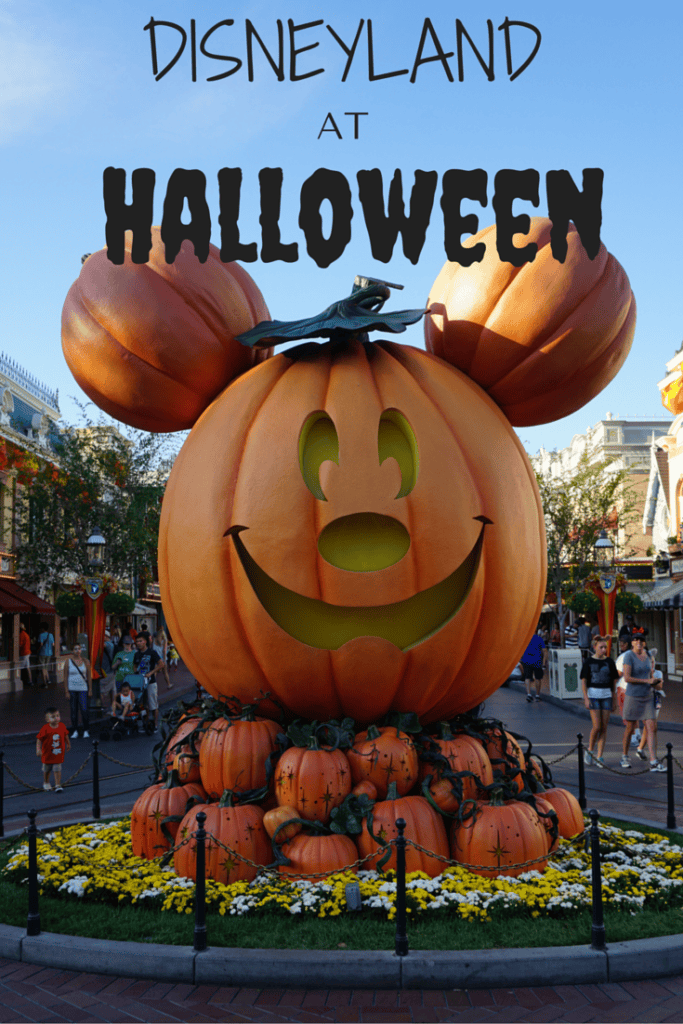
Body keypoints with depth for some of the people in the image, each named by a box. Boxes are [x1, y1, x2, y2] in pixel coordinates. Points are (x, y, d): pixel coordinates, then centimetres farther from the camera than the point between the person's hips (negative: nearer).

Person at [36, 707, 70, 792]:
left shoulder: (62, 726, -9)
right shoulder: (45, 729, -21)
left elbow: (66, 735, 9)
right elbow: (39, 739, -17)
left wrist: (68, 744, 20)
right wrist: (38, 749, -26)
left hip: (59, 754, 1)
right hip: (48, 754, -1)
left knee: (57, 770, -4)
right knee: (47, 769, 18)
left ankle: (58, 785, 3)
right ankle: (46, 783, 41)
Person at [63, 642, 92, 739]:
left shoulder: (85, 661, 3)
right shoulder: (68, 661, -1)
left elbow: (89, 676, 7)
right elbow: (65, 677, 0)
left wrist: (90, 689, 3)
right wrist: (66, 691, -4)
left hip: (83, 689, 0)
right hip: (72, 689, 0)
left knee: (84, 710, -8)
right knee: (74, 711, 5)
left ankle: (86, 731, 6)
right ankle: (75, 731, 15)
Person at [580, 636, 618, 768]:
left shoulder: (609, 662, 7)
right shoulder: (589, 662, 0)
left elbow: (613, 681, 11)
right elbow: (583, 681, -1)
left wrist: (613, 699, 9)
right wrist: (586, 698, -9)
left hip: (606, 695, 3)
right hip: (593, 695, -3)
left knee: (604, 727, 0)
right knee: (597, 726, -9)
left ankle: (599, 757, 6)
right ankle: (590, 749, 15)